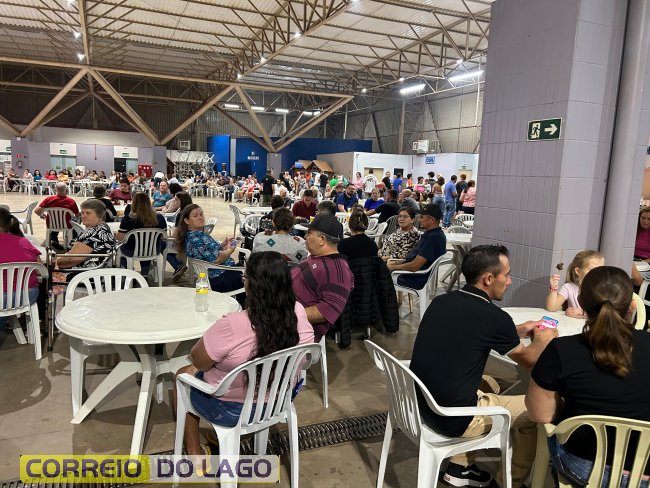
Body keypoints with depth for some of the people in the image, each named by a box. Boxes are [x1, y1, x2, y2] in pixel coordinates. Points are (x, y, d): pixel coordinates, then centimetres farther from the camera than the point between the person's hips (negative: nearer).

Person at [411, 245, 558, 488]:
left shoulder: (441, 301, 0)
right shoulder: (493, 316, -18)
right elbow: (529, 361, 3)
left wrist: (518, 331, 26)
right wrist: (541, 340, 23)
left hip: (421, 405, 7)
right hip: (453, 420, -7)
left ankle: (460, 467, 33)